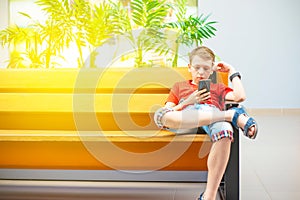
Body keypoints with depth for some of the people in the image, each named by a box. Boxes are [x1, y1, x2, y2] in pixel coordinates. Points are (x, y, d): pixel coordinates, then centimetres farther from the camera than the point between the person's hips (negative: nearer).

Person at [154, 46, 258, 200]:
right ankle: (231, 114, -39)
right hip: (186, 118, 0)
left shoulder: (218, 88, 38)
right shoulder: (179, 86, 36)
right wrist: (188, 102, 6)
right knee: (160, 114, -40)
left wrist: (232, 72, 28)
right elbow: (167, 111, 20)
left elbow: (240, 97, 16)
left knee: (225, 131, -41)